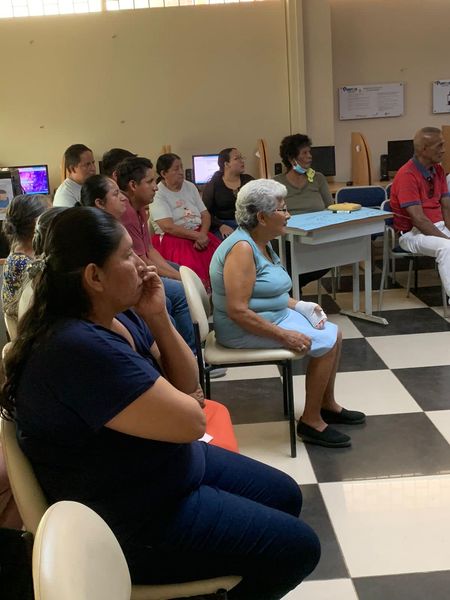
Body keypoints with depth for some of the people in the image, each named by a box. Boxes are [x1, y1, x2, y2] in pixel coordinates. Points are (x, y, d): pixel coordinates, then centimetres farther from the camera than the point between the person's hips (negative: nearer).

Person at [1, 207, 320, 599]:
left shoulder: (119, 315, -2)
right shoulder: (79, 348, -32)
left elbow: (187, 387, 2)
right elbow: (190, 422, -28)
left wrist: (158, 319, -12)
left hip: (171, 464, 10)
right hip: (133, 521, -9)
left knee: (285, 496, 20)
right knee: (298, 547, -2)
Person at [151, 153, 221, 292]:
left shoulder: (190, 187, 16)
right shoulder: (158, 194, -3)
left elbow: (206, 215, 12)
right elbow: (168, 227, -13)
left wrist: (202, 235, -8)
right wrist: (196, 236, -15)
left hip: (199, 235, 6)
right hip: (172, 239, -5)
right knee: (193, 267, -34)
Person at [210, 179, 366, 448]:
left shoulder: (261, 243, 7)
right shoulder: (242, 248, -24)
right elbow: (237, 311, -29)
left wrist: (302, 306, 1)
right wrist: (284, 335, -24)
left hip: (274, 315, 10)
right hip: (246, 330, -10)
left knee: (334, 333, 9)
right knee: (325, 342, -14)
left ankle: (328, 405, 25)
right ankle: (311, 421, -2)